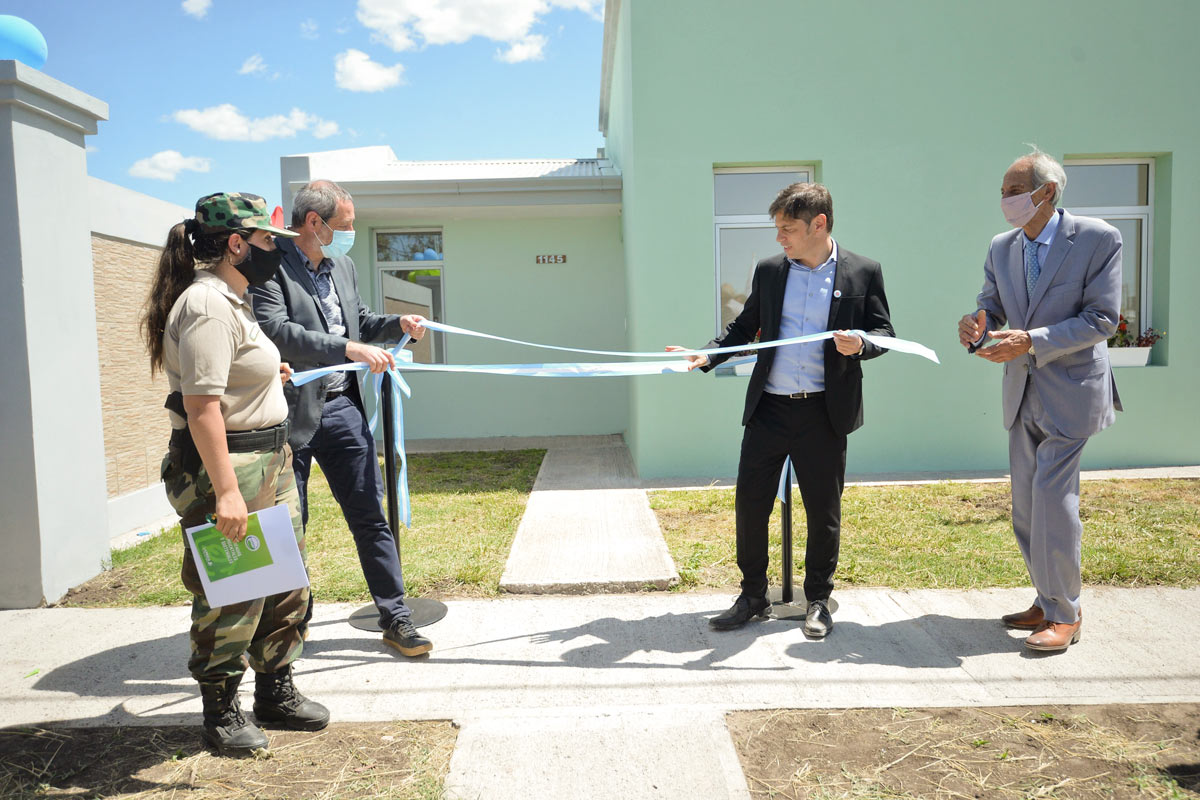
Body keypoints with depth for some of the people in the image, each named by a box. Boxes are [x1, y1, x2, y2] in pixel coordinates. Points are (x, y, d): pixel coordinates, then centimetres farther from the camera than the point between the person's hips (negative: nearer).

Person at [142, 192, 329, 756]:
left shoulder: (229, 298, 14)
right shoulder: (207, 305, -18)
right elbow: (201, 405, -25)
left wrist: (268, 374, 18)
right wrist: (225, 491, -27)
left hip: (269, 461, 11)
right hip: (224, 465, -10)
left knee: (286, 582, 16)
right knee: (230, 596, 3)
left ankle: (275, 692, 32)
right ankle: (220, 711, 23)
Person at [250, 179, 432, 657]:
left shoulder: (342, 264, 13)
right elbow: (276, 331, -22)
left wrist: (397, 324, 5)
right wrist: (349, 348, -27)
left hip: (341, 407, 6)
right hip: (290, 413, -5)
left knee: (370, 515, 6)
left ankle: (395, 617, 15)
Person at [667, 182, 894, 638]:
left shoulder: (863, 272, 1)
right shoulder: (769, 271, 9)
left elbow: (883, 332, 4)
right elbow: (744, 328, 14)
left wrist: (859, 344, -18)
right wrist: (706, 356, 0)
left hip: (824, 412, -2)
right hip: (768, 408, 3)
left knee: (824, 511, 8)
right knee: (749, 502, 4)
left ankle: (818, 601, 27)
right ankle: (753, 597, 22)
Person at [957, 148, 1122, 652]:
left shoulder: (1097, 239, -10)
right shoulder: (1001, 248, 6)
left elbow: (1102, 318, -15)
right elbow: (989, 308, 9)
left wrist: (1032, 341, -25)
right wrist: (975, 328, -15)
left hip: (1070, 389, -6)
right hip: (1022, 393, 6)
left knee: (1052, 499, -8)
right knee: (1026, 506, 12)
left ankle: (1065, 615, 8)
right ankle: (1049, 602, 28)